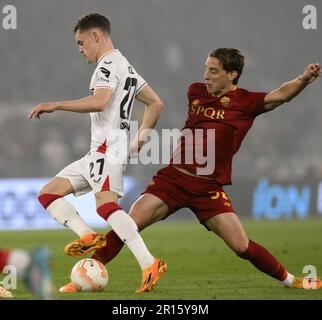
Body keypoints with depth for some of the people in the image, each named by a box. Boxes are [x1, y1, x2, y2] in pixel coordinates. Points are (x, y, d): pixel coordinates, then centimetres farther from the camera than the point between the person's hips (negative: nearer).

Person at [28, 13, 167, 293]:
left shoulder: (109, 62, -6)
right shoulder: (126, 67, 26)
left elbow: (99, 102, -23)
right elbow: (156, 104, 27)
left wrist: (55, 105, -17)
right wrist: (140, 139, 20)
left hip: (108, 146, -11)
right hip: (98, 153, 11)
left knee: (105, 203, -28)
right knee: (48, 193, 8)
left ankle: (149, 264, -36)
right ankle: (87, 236, -11)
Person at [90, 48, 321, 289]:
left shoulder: (245, 102, -4)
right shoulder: (196, 92, 7)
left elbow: (280, 95, -18)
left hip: (208, 188, -3)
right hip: (173, 178, 3)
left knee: (242, 246, -7)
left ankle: (289, 280, 15)